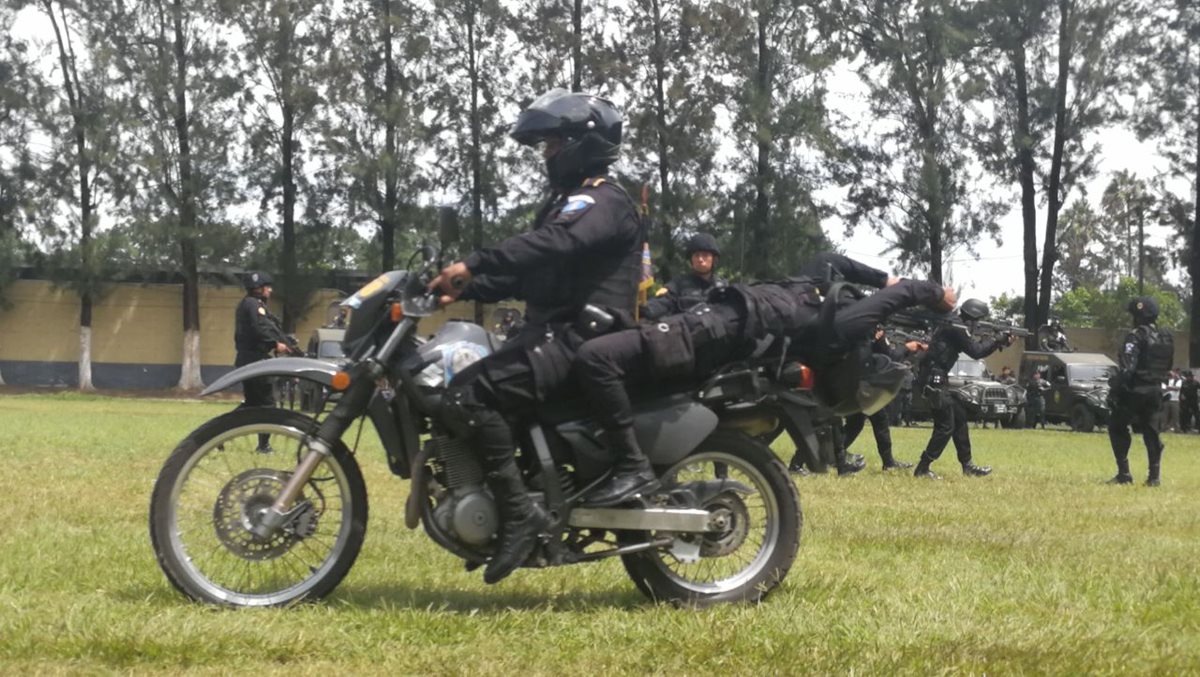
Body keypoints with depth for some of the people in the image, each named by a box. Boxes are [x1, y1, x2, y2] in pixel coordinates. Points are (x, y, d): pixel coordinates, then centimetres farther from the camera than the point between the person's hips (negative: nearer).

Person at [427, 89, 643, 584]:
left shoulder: (604, 202, -8)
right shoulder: (566, 202, 25)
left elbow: (550, 244, -28)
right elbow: (525, 272, 22)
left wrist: (473, 265, -35)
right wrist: (465, 289, 7)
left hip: (580, 338, -11)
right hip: (552, 334, 11)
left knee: (467, 395, -27)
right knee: (454, 391, 8)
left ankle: (520, 512, -25)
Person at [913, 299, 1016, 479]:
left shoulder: (955, 327, 17)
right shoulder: (955, 328, -14)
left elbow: (976, 350, 20)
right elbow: (976, 351, -14)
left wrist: (999, 342, 9)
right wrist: (998, 341, 0)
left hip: (938, 380, 11)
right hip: (933, 380, -11)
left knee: (960, 417, 16)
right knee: (946, 426, -9)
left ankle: (967, 465, 22)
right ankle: (922, 469, -9)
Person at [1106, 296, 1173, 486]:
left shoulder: (1137, 336, -16)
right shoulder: (1167, 338, 9)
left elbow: (1126, 367, -22)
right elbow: (1167, 367, 13)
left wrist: (1114, 390, -20)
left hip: (1134, 391, -7)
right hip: (1155, 391, 7)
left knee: (1117, 428, 5)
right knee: (1150, 430, 14)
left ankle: (1124, 474, -1)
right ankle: (1154, 475, 9)